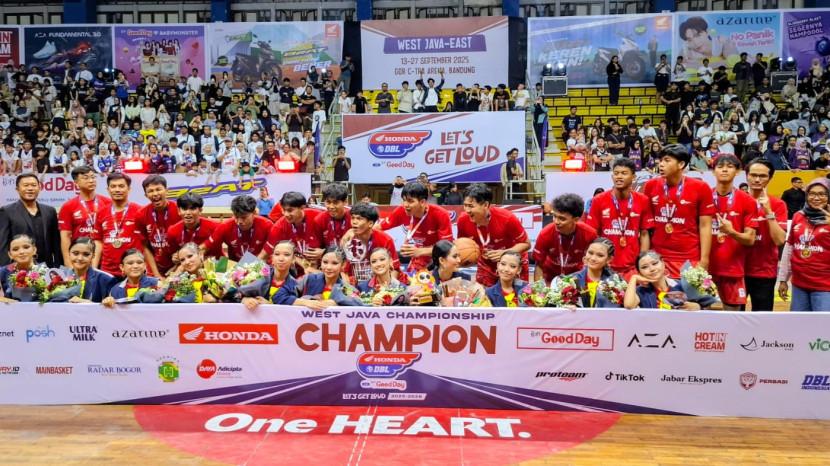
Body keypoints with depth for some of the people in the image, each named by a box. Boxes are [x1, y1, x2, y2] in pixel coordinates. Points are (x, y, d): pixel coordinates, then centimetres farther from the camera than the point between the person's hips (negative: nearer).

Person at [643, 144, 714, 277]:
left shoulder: (700, 188, -3)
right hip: (657, 257, 2)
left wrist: (704, 259, -6)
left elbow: (705, 226, -1)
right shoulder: (650, 186, 2)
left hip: (690, 259, -2)